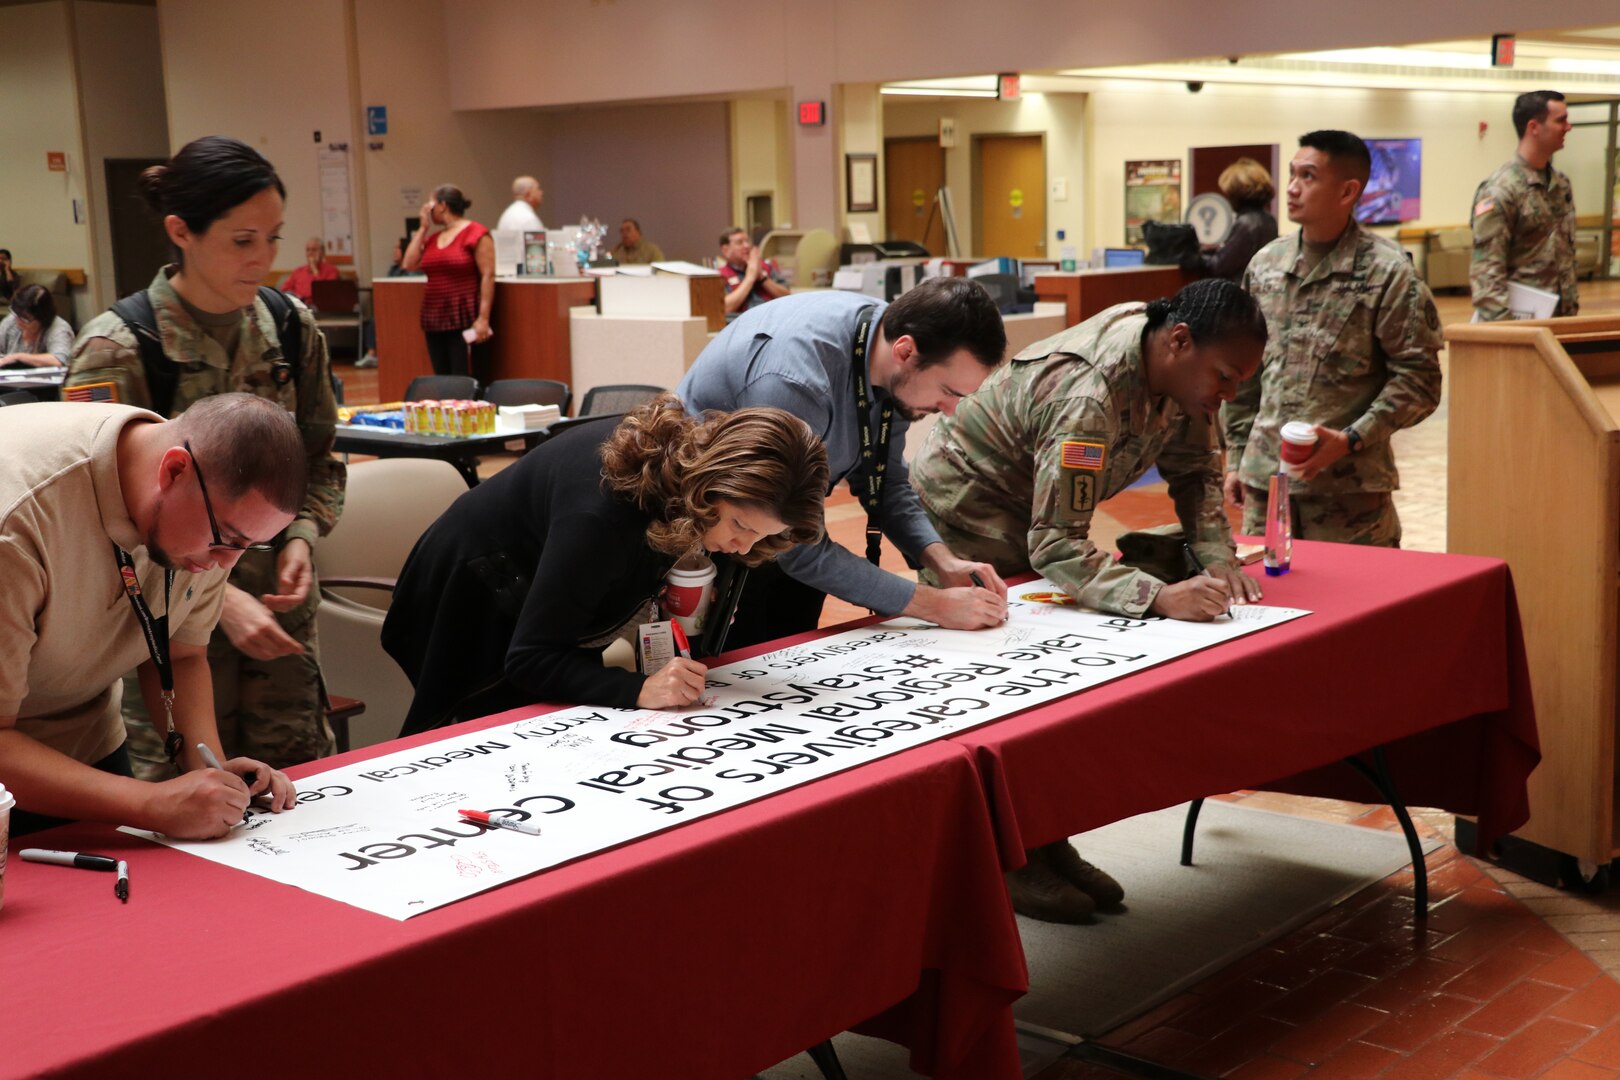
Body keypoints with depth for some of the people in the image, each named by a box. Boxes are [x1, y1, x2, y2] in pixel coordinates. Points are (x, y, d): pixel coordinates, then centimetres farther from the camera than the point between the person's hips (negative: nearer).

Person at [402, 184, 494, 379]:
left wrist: (483, 318, -19)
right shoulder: (433, 238, 15)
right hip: (435, 320, 7)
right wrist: (423, 228, 8)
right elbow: (409, 265, 6)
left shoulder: (475, 233, -7)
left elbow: (488, 276, -11)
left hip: (465, 321, -7)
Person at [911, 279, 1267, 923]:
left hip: (1033, 514, 9)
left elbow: (1194, 470, 0)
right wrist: (1160, 598, -51)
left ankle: (1047, 842, 14)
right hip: (963, 511, -9)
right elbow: (1056, 547, -40)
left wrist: (1217, 555, -18)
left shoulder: (1179, 365, -12)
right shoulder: (1088, 394, -39)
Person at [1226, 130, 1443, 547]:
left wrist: (1349, 440, -16)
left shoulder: (1386, 272, -7)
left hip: (1350, 486, -4)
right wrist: (1237, 458, 13)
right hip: (1265, 478, 5)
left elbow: (1419, 379, -8)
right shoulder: (1265, 264, 8)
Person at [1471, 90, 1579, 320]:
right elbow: (1487, 270, -19)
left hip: (1561, 317, 7)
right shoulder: (1499, 190, -14)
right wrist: (1503, 326, -24)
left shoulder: (1562, 185, 11)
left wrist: (1573, 306, 15)